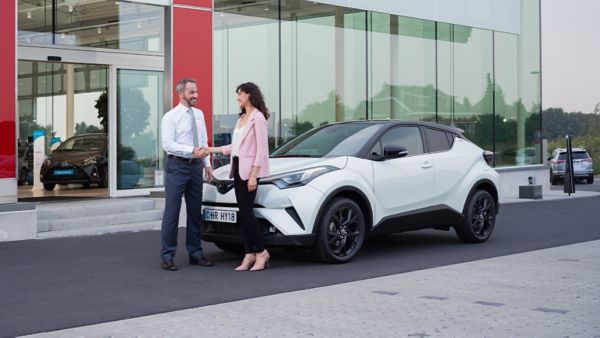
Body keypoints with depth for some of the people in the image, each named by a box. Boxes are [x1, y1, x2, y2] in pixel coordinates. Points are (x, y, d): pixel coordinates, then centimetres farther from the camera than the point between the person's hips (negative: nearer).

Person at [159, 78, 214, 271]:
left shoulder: (199, 114, 12)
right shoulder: (170, 117, -7)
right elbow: (168, 144, -16)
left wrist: (207, 164, 9)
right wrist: (192, 151, -24)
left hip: (195, 166, 6)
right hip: (177, 166, -6)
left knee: (195, 212, 10)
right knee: (172, 212, -5)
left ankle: (195, 254, 19)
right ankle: (167, 257, 1)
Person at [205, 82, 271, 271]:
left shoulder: (257, 117, -9)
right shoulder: (241, 118, 17)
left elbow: (261, 149, -14)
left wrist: (254, 174, -19)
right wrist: (212, 150, 16)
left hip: (250, 170, -8)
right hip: (238, 169, 8)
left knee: (246, 212, -8)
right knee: (243, 213, 5)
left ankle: (261, 252, 5)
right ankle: (249, 255, 8)